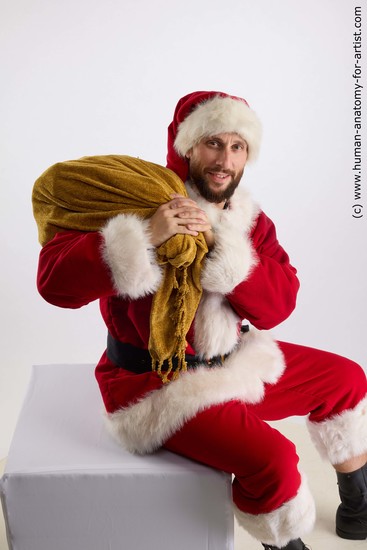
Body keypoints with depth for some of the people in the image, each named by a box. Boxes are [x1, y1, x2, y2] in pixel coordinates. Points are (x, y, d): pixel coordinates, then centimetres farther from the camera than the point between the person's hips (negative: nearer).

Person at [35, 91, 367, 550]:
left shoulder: (249, 221, 2)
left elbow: (277, 306, -12)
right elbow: (55, 281, -26)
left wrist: (221, 245, -27)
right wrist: (146, 238, -37)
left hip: (234, 362, 7)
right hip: (158, 385, -7)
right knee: (272, 459, -26)